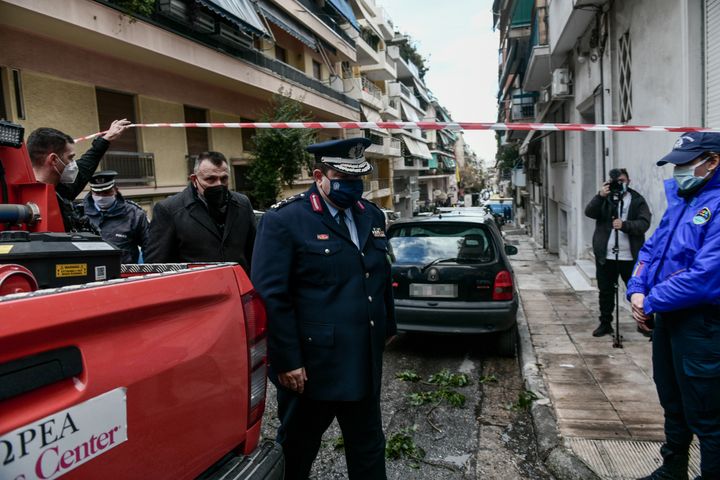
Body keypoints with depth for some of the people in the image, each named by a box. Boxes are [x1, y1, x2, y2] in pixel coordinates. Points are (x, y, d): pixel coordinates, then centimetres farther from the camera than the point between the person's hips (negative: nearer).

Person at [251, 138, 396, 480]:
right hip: (311, 365, -6)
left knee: (369, 447, 21)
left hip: (364, 363, 6)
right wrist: (287, 361, -17)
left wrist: (387, 328, 19)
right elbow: (271, 296, -17)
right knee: (297, 451, 16)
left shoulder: (372, 215, 8)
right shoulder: (284, 220, -13)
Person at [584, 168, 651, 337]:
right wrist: (600, 196, -23)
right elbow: (589, 212, -9)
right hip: (605, 256, 2)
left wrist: (624, 225, -26)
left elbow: (644, 224, -10)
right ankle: (605, 324, 22)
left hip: (630, 257, -2)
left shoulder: (637, 200, 2)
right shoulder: (604, 199, 9)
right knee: (605, 291, 10)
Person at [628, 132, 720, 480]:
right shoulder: (680, 199, 10)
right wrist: (637, 291, -3)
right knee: (673, 402, 23)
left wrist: (650, 303, -17)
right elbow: (652, 249, 13)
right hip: (668, 317, 9)